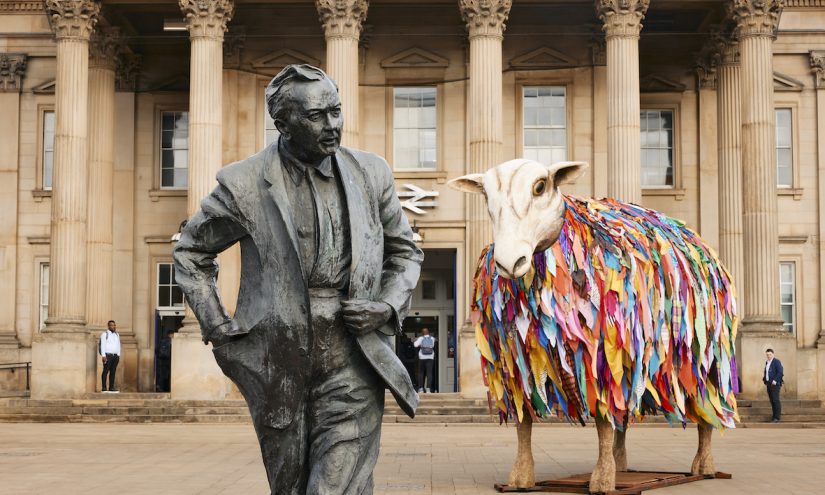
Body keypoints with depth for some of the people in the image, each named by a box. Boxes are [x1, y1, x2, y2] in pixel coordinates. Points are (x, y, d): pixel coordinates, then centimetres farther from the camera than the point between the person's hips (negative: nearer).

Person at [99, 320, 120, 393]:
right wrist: (103, 356, -14)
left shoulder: (117, 335, 18)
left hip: (115, 355, 6)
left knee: (113, 372, 2)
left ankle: (111, 387, 3)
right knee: (106, 371, -8)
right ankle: (103, 388, -8)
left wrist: (118, 355, 13)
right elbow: (103, 345, -7)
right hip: (107, 355, -6)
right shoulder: (105, 334, -1)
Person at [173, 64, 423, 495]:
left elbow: (405, 253, 16)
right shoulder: (245, 184, -4)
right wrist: (216, 326, 2)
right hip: (278, 372, 0)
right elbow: (190, 251, 11)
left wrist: (387, 307, -3)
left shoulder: (370, 174, 2)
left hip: (350, 368, 0)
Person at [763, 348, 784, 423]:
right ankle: (774, 416, 11)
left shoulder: (776, 362, -7)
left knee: (775, 400, -10)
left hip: (775, 384, -7)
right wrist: (764, 379, 10)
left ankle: (777, 417, -9)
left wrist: (775, 380, -19)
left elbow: (780, 372, -15)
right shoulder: (767, 362, 16)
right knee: (772, 400, 7)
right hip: (769, 384, 7)